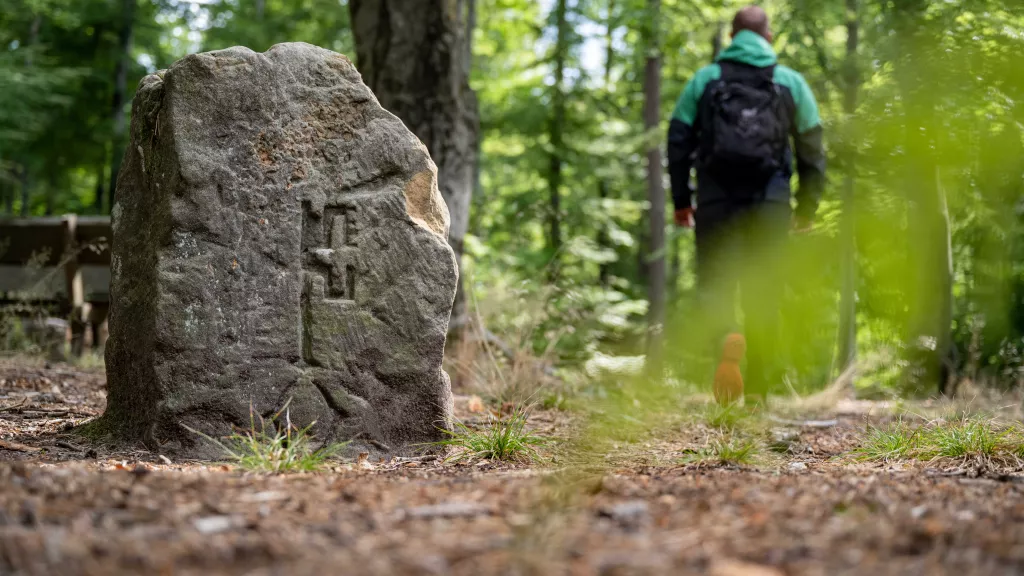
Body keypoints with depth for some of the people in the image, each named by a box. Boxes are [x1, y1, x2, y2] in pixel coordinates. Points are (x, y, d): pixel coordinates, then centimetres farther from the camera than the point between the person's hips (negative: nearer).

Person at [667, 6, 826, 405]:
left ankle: (725, 338, -29)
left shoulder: (704, 79, 10)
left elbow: (678, 140, 6)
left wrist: (681, 200, 10)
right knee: (763, 290, 7)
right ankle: (758, 385, 8)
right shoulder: (790, 82, 11)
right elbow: (812, 149, 9)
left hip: (716, 196, 0)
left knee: (714, 280, 3)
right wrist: (808, 206, 15)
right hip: (770, 199, 1)